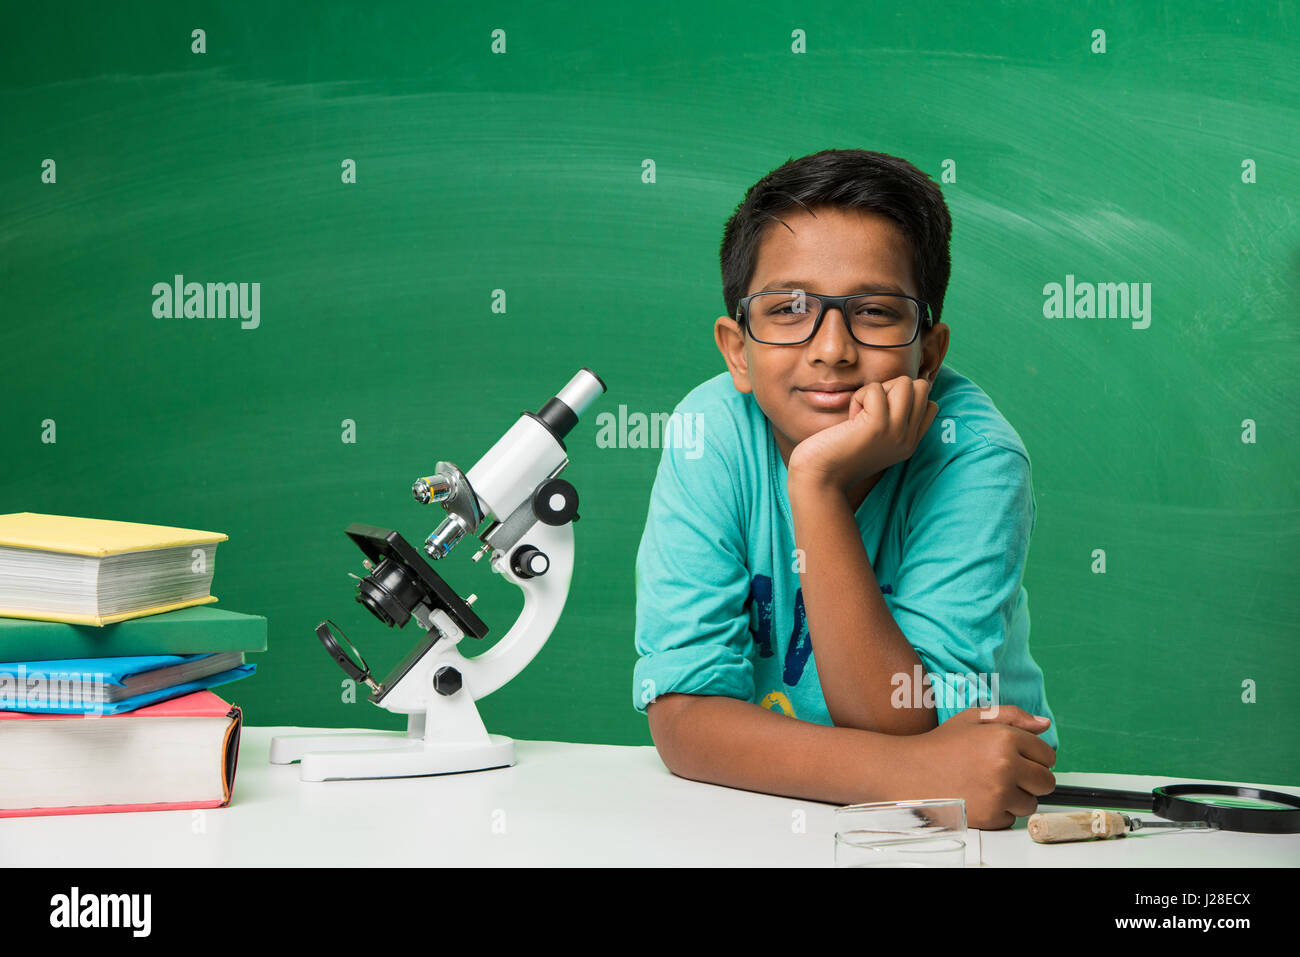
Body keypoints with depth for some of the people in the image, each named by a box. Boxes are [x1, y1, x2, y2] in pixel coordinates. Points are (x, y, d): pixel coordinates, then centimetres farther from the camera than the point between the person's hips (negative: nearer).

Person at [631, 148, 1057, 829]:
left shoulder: (974, 458, -19)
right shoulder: (714, 435, -14)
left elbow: (893, 722, -24)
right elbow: (683, 720, -19)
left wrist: (818, 482, -32)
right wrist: (909, 768, -33)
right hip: (756, 805, 1)